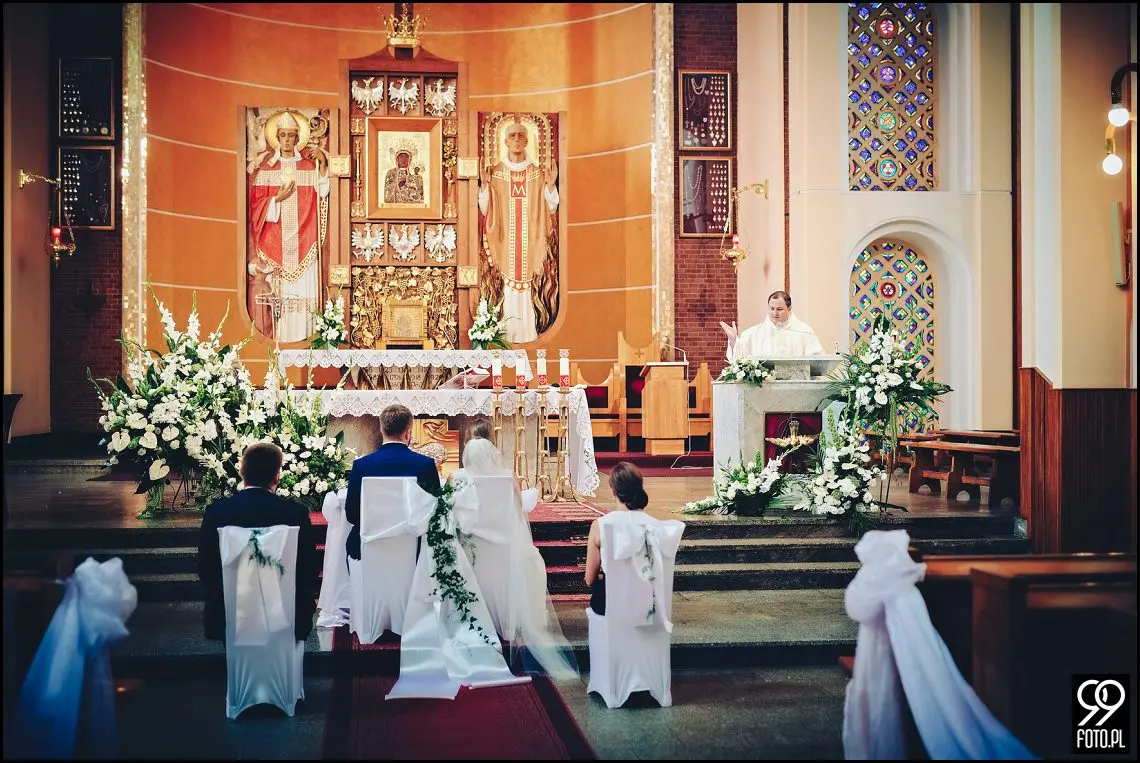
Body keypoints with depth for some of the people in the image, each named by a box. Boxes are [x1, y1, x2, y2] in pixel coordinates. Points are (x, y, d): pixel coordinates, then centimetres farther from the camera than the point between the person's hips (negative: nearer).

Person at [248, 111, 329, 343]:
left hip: (303, 243, 0)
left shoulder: (309, 166, 8)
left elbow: (321, 194, -6)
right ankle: (275, 339, 0)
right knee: (276, 293, -4)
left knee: (302, 290, -3)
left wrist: (323, 163, -15)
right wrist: (277, 199, -13)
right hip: (274, 242, 0)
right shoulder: (265, 168, 7)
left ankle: (302, 339, 2)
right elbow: (257, 204, 4)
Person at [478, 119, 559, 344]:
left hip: (531, 245, 1)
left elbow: (550, 209, 3)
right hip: (504, 246, -1)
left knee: (529, 295, -2)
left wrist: (550, 184, -12)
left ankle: (529, 337, 3)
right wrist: (484, 184, -13)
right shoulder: (495, 173, 5)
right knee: (508, 294, -4)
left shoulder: (538, 174, 6)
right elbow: (485, 211, 1)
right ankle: (507, 338, 1)